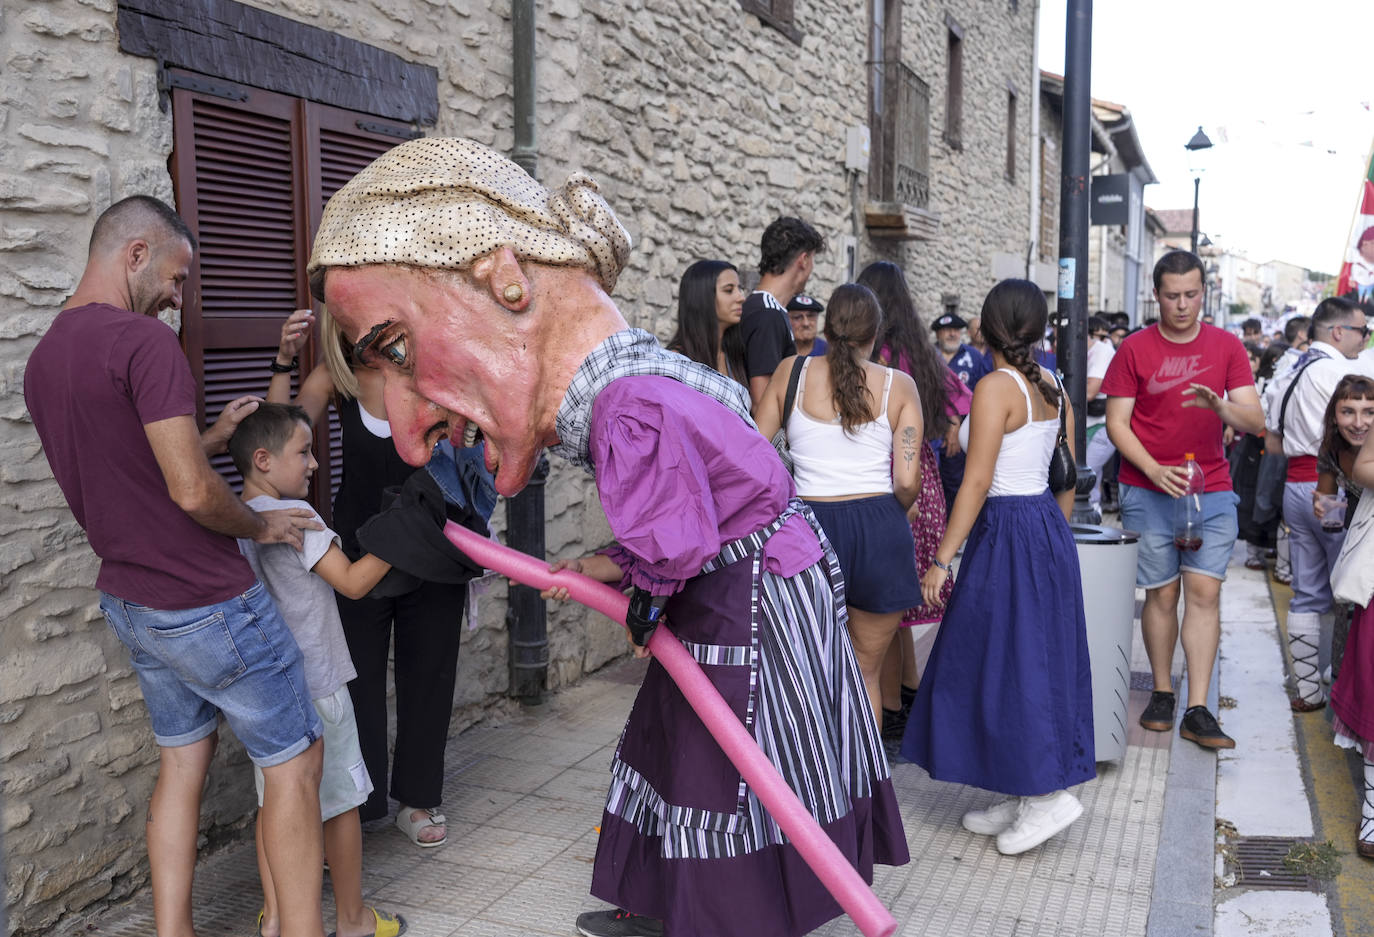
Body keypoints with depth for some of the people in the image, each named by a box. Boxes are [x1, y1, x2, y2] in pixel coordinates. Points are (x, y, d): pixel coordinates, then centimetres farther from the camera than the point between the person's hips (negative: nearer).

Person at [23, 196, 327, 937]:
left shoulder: (42, 359, 8)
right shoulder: (144, 341, -21)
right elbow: (192, 494, -25)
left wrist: (211, 438, 15)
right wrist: (262, 526, -7)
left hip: (129, 600, 9)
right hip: (203, 605, -9)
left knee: (182, 758, 19)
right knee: (294, 761, 4)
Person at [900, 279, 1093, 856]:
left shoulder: (995, 387, -15)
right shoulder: (1053, 387, 8)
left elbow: (976, 482, -19)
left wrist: (942, 559, -16)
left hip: (1006, 531, -9)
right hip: (1049, 527, 9)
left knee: (1002, 663, 0)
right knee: (1035, 660, 13)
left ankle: (1049, 794, 2)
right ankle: (1024, 798, 21)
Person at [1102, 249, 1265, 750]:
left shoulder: (1226, 346, 4)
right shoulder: (1135, 349, -1)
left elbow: (1255, 421, -1)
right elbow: (1116, 423, -3)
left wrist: (1219, 406, -22)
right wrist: (1154, 469, -16)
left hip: (1212, 492, 1)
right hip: (1149, 494, -1)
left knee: (1204, 592, -3)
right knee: (1162, 594, 4)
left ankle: (1197, 710, 0)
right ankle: (1162, 694, 19)